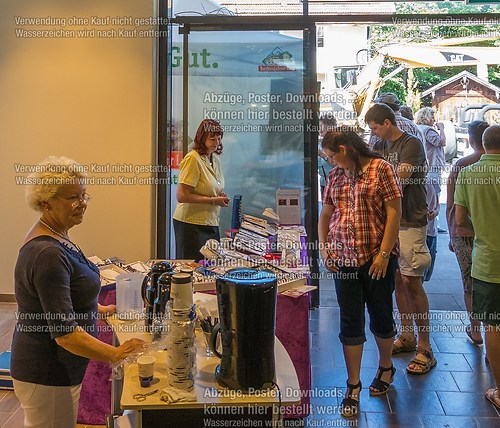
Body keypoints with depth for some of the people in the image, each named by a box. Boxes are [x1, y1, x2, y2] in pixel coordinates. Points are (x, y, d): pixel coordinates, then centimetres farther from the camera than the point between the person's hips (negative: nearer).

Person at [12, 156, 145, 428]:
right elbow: (64, 331, -30)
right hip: (47, 376, -10)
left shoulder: (55, 235, 5)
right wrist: (116, 355, -29)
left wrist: (100, 309, 21)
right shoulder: (47, 254, -28)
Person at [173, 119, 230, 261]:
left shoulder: (215, 159, 11)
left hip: (211, 223, 8)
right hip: (192, 224, -8)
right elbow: (182, 196, -21)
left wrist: (220, 196, 5)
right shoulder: (193, 159, -15)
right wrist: (213, 200, -16)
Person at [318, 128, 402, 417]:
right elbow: (325, 215, 16)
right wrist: (324, 248, 3)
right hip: (344, 260, 4)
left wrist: (384, 254, -16)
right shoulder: (335, 176, 10)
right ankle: (353, 386, 15)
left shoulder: (381, 169, -7)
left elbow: (394, 213, -11)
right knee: (350, 323, 5)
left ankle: (386, 367, 38)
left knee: (381, 316, 12)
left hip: (377, 259, -4)